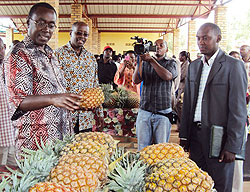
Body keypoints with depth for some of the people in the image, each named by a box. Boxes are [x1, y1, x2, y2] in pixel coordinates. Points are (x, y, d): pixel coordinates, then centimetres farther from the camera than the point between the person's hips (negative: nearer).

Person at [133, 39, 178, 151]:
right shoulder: (145, 63, 13)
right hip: (144, 112, 2)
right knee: (142, 148, 4)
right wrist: (139, 61, -11)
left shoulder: (171, 63, 7)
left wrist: (151, 60, -16)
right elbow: (136, 80, -1)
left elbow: (167, 76, -15)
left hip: (163, 112, -2)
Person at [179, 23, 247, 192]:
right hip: (195, 135, 5)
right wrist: (184, 136, 10)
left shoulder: (234, 66, -8)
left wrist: (232, 146, -14)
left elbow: (238, 110, -12)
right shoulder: (194, 66, 11)